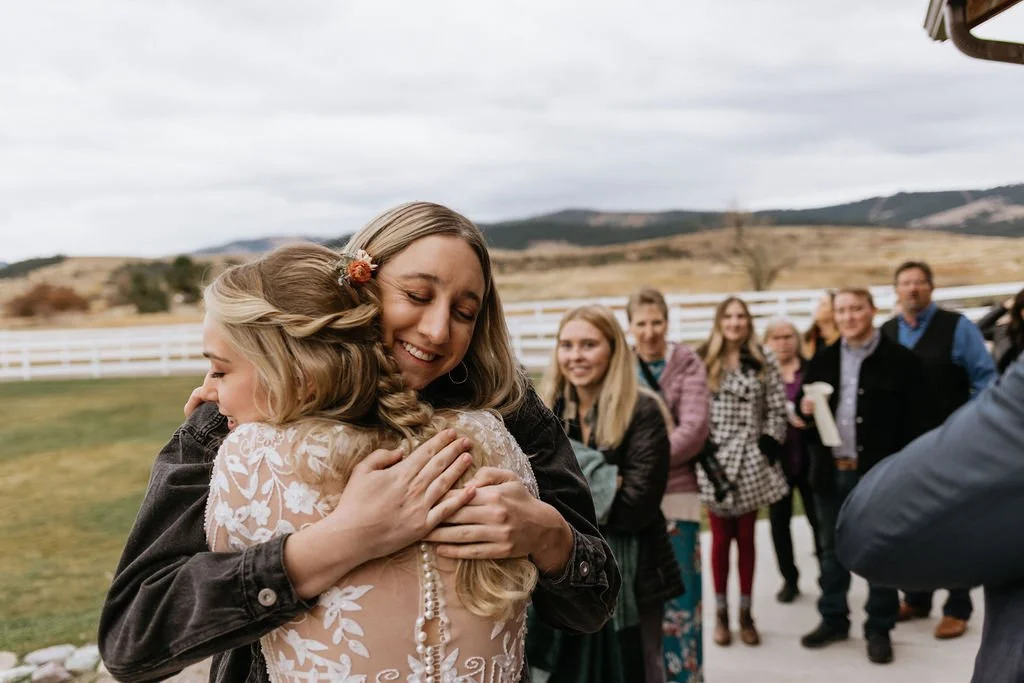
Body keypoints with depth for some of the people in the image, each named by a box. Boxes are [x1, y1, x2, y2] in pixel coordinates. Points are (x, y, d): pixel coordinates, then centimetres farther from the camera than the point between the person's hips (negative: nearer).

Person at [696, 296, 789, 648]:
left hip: (751, 461, 1)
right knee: (721, 538, 5)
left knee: (746, 538, 9)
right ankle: (721, 613, 19)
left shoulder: (764, 361, 5)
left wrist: (769, 448, -5)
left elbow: (777, 410, 4)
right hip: (713, 460, -1)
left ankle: (745, 613, 20)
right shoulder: (702, 361, 1)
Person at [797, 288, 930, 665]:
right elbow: (806, 411, 18)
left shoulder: (902, 360, -5)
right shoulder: (822, 360, 10)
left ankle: (879, 629, 20)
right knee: (832, 550, 14)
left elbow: (914, 424, -7)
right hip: (831, 472, 5)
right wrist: (806, 410, -6)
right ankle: (833, 620, 27)